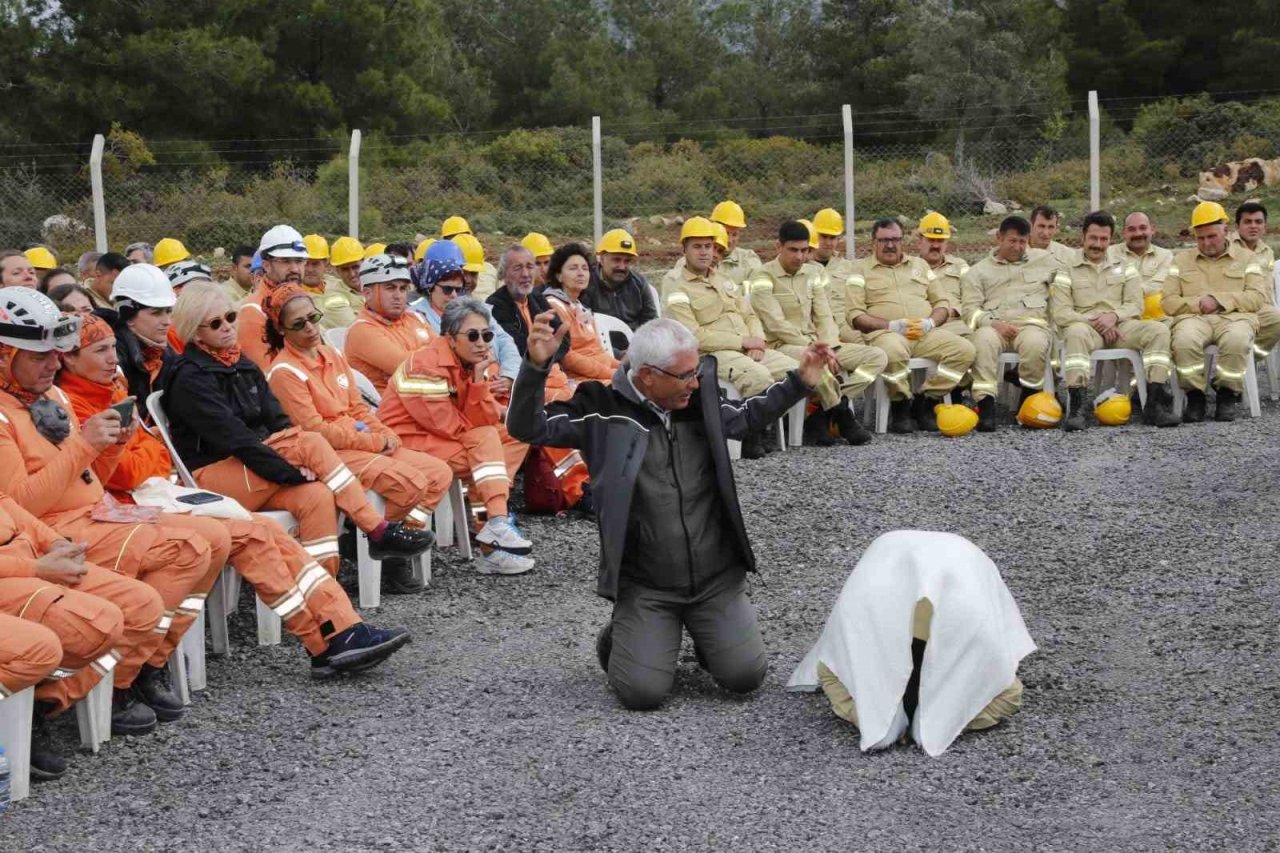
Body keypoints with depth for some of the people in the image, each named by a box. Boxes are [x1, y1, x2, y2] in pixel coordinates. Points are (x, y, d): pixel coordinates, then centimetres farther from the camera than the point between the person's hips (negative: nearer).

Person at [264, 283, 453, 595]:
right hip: (329, 453, -9)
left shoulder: (332, 355, 13)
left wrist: (386, 435, -4)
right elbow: (315, 430, -16)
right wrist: (376, 442, -14)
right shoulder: (284, 372, -11)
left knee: (439, 473, -4)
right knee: (410, 482, -26)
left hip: (365, 444, 9)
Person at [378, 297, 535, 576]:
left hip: (442, 439, 9)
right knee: (486, 440, -24)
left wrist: (479, 380, -18)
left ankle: (482, 509, -10)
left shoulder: (472, 364, 5)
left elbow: (485, 421, -5)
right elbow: (450, 427, -21)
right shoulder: (425, 366, -20)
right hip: (406, 441, -9)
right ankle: (496, 523, -28)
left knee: (515, 436, 2)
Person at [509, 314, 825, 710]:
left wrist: (800, 382, 11)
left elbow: (746, 415, 22)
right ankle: (620, 637, 20)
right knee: (642, 691, -14)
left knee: (746, 675, -6)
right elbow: (526, 427, -15)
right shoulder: (605, 409, -10)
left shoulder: (703, 399, 2)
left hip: (717, 577, 3)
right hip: (645, 587, -3)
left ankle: (704, 634, 27)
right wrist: (536, 366, -31)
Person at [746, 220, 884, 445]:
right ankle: (843, 416, -14)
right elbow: (777, 325, -14)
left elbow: (824, 317, 9)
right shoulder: (762, 278, -6)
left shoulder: (813, 274, 15)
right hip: (782, 347, -7)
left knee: (877, 357, -9)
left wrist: (829, 349, -10)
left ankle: (821, 415, -18)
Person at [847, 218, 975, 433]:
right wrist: (892, 325, -13)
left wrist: (930, 323, -3)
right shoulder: (862, 269, 12)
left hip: (926, 334, 4)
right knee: (894, 352, -41)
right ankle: (900, 408, -16)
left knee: (964, 350, -22)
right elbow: (854, 314, 0)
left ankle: (925, 403, -12)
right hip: (886, 333, -4)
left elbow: (942, 303, 21)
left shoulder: (920, 265, 25)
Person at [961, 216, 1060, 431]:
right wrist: (993, 323, -12)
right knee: (984, 340, -38)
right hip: (994, 326, 0)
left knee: (1035, 342, -38)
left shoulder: (1043, 259, 26)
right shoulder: (978, 271, 19)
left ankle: (1029, 399, -17)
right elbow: (969, 308, 7)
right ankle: (986, 405, -40)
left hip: (1032, 323, 0)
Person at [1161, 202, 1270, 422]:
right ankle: (1194, 395, -17)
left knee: (1237, 340, -38)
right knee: (1185, 340, -37)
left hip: (1234, 317, -1)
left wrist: (1220, 300, -7)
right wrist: (1198, 303, -6)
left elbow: (1259, 296, 5)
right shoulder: (1181, 259, 23)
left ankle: (1228, 395, -15)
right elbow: (1168, 302, 12)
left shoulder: (1246, 258, 21)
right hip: (1193, 317, 1)